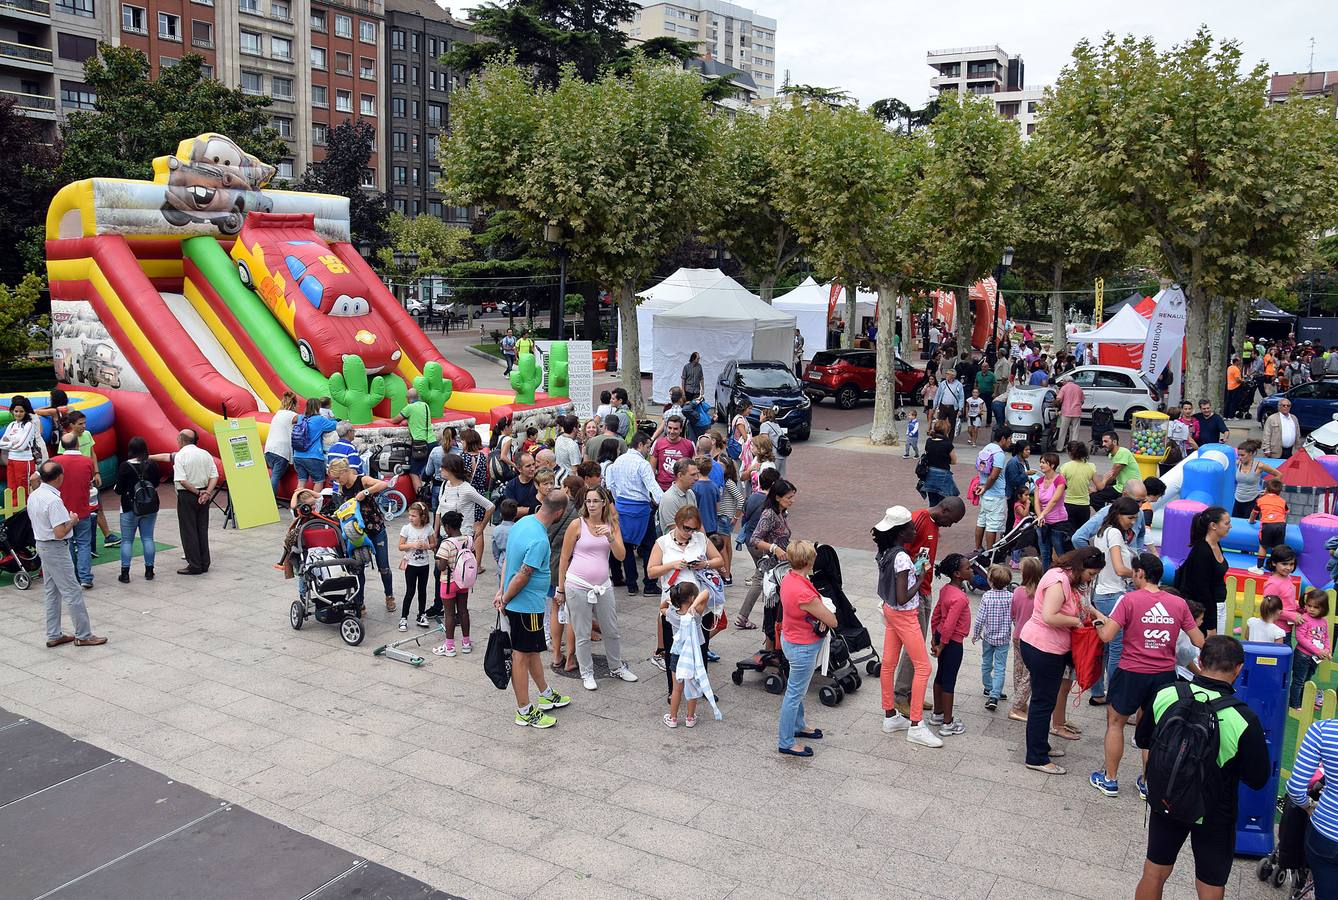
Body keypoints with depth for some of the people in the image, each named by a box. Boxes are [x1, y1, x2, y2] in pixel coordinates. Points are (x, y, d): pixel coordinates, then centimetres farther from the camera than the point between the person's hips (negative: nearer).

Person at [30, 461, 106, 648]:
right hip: (56, 549, -9)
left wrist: (66, 518, 12)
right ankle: (83, 635, 4)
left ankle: (53, 635, 22)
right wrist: (72, 520, -9)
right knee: (72, 592, -2)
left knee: (52, 593, 16)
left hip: (42, 546, 9)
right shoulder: (54, 500, -24)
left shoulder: (33, 496, 4)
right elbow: (60, 533, -26)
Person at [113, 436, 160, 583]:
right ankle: (149, 571, 13)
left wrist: (117, 489, 10)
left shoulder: (125, 466, -14)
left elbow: (119, 490, -11)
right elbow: (157, 484, 5)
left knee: (127, 540, 5)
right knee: (148, 538, 10)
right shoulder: (152, 465, -4)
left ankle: (125, 573, 3)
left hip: (130, 509, -3)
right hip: (150, 508, 3)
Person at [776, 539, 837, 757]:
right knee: (795, 693, 5)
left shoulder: (788, 578, -7)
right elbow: (833, 621, -23)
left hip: (790, 639, 9)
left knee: (797, 689, 27)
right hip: (803, 647, -9)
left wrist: (820, 617, -13)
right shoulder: (804, 593, -34)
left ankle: (798, 725, 46)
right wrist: (824, 616, -2)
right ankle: (786, 743, 19)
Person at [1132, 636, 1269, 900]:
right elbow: (1258, 779, -12)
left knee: (1154, 873, 21)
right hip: (1213, 815, -3)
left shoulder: (1163, 696, -17)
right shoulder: (1244, 719, -26)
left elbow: (1142, 740, 1)